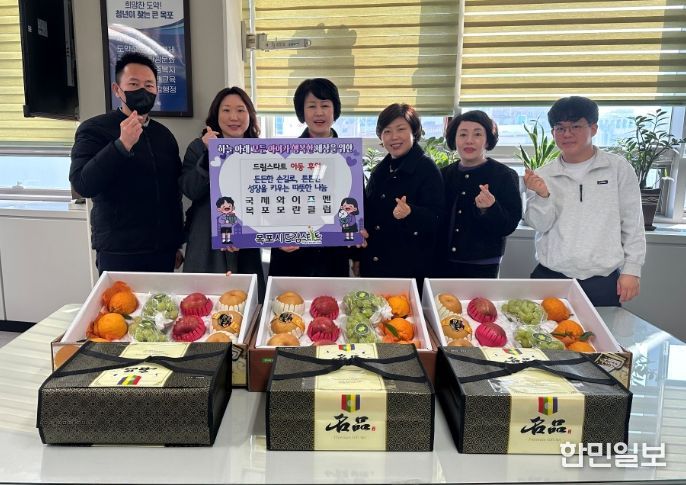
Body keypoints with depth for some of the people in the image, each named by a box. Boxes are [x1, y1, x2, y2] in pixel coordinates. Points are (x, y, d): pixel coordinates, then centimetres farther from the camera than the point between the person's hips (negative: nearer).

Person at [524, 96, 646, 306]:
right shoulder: (543, 175, 5)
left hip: (603, 281, 0)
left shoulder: (618, 168, 2)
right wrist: (542, 195, -17)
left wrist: (631, 270, 2)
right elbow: (540, 225, 0)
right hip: (550, 277, 1)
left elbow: (633, 224, 5)